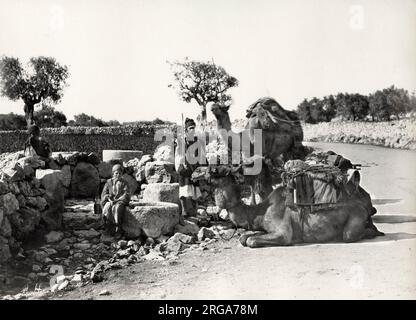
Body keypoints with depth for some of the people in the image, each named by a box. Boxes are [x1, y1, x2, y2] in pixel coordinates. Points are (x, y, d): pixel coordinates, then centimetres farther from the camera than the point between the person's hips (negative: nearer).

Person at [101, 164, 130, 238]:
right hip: (110, 201, 2)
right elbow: (104, 194, 7)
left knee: (116, 208, -36)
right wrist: (109, 200, -13)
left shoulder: (124, 183, 7)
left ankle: (118, 230, -33)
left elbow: (126, 195, -2)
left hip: (120, 201, -2)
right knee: (107, 208, -33)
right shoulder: (109, 182, 12)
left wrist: (116, 200, -15)